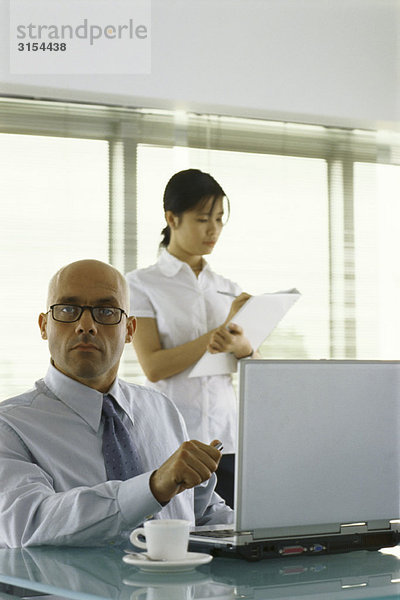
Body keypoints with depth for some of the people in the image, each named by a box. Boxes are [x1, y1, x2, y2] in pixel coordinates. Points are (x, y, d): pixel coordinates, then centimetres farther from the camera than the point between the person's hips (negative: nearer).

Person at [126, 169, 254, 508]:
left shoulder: (229, 290, 15)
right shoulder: (141, 285, 1)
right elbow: (154, 367, -9)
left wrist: (241, 346, -14)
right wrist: (221, 330, -16)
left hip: (228, 438, 4)